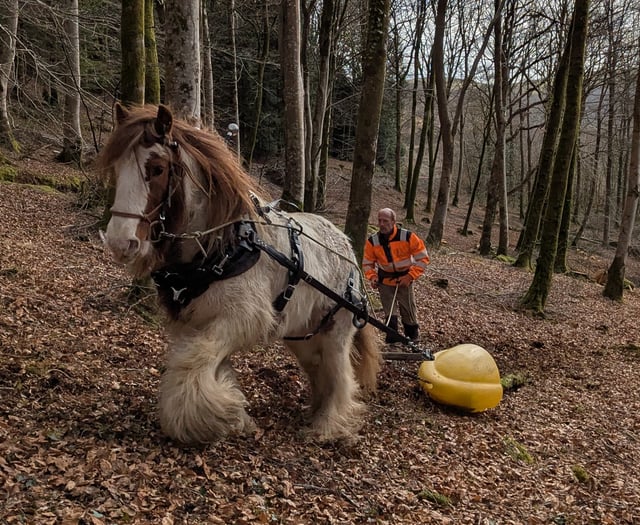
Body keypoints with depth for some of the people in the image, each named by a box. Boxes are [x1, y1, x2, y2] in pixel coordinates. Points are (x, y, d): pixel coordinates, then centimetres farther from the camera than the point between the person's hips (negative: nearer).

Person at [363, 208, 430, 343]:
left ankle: (413, 338, 34)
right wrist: (372, 277, -18)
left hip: (404, 280, -1)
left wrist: (410, 276, -19)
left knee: (409, 312, 10)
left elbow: (423, 258, -12)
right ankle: (393, 340, 11)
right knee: (390, 315, 0)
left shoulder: (408, 237, -17)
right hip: (385, 281, 1)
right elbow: (367, 263, 2)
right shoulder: (372, 241, -11)